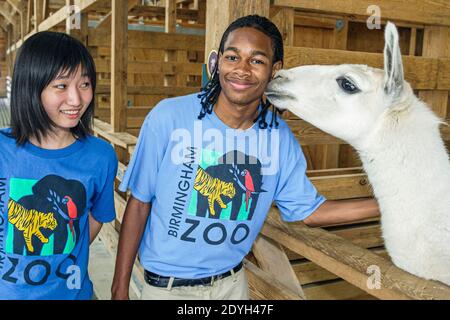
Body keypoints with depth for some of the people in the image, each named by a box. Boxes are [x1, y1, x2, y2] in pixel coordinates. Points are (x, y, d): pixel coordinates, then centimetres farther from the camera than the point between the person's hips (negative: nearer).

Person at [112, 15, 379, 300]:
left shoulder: (279, 135, -9)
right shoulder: (169, 117, -19)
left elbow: (309, 210, 0)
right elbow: (140, 202, -11)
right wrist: (120, 288, -8)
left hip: (232, 282, 3)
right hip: (167, 286, -2)